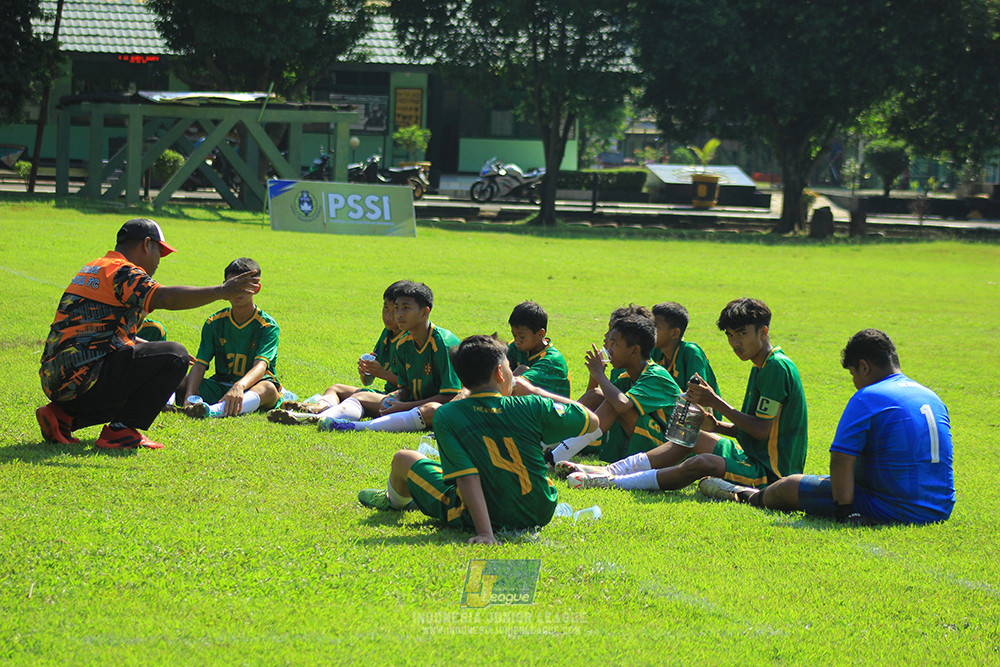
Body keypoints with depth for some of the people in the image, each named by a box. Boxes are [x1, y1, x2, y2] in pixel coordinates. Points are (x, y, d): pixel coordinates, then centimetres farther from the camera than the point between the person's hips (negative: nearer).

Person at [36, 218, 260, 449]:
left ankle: (63, 415, 13)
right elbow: (163, 297, -25)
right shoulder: (122, 271, -6)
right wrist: (220, 292, -25)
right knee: (175, 357, -10)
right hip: (84, 376, -10)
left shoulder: (93, 270, 26)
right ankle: (121, 430, -10)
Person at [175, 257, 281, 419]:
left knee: (269, 389, -41)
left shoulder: (268, 325, -7)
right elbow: (200, 364, -5)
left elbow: (261, 365, -24)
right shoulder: (214, 322, 5)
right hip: (220, 386, 5)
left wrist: (240, 387, -47)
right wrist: (189, 396, -27)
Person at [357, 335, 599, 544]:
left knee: (404, 458, 17)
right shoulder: (531, 408, -13)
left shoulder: (446, 417, -17)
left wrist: (484, 532, -27)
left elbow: (467, 477, -24)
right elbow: (592, 421, -2)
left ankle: (395, 500, 54)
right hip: (539, 514, 3)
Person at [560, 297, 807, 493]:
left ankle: (613, 482, -33)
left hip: (771, 469, -11)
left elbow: (762, 431, -19)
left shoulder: (777, 367, -16)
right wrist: (715, 426, 2)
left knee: (701, 462, -32)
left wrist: (717, 403, -15)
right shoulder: (760, 367, 17)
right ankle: (609, 470, 8)